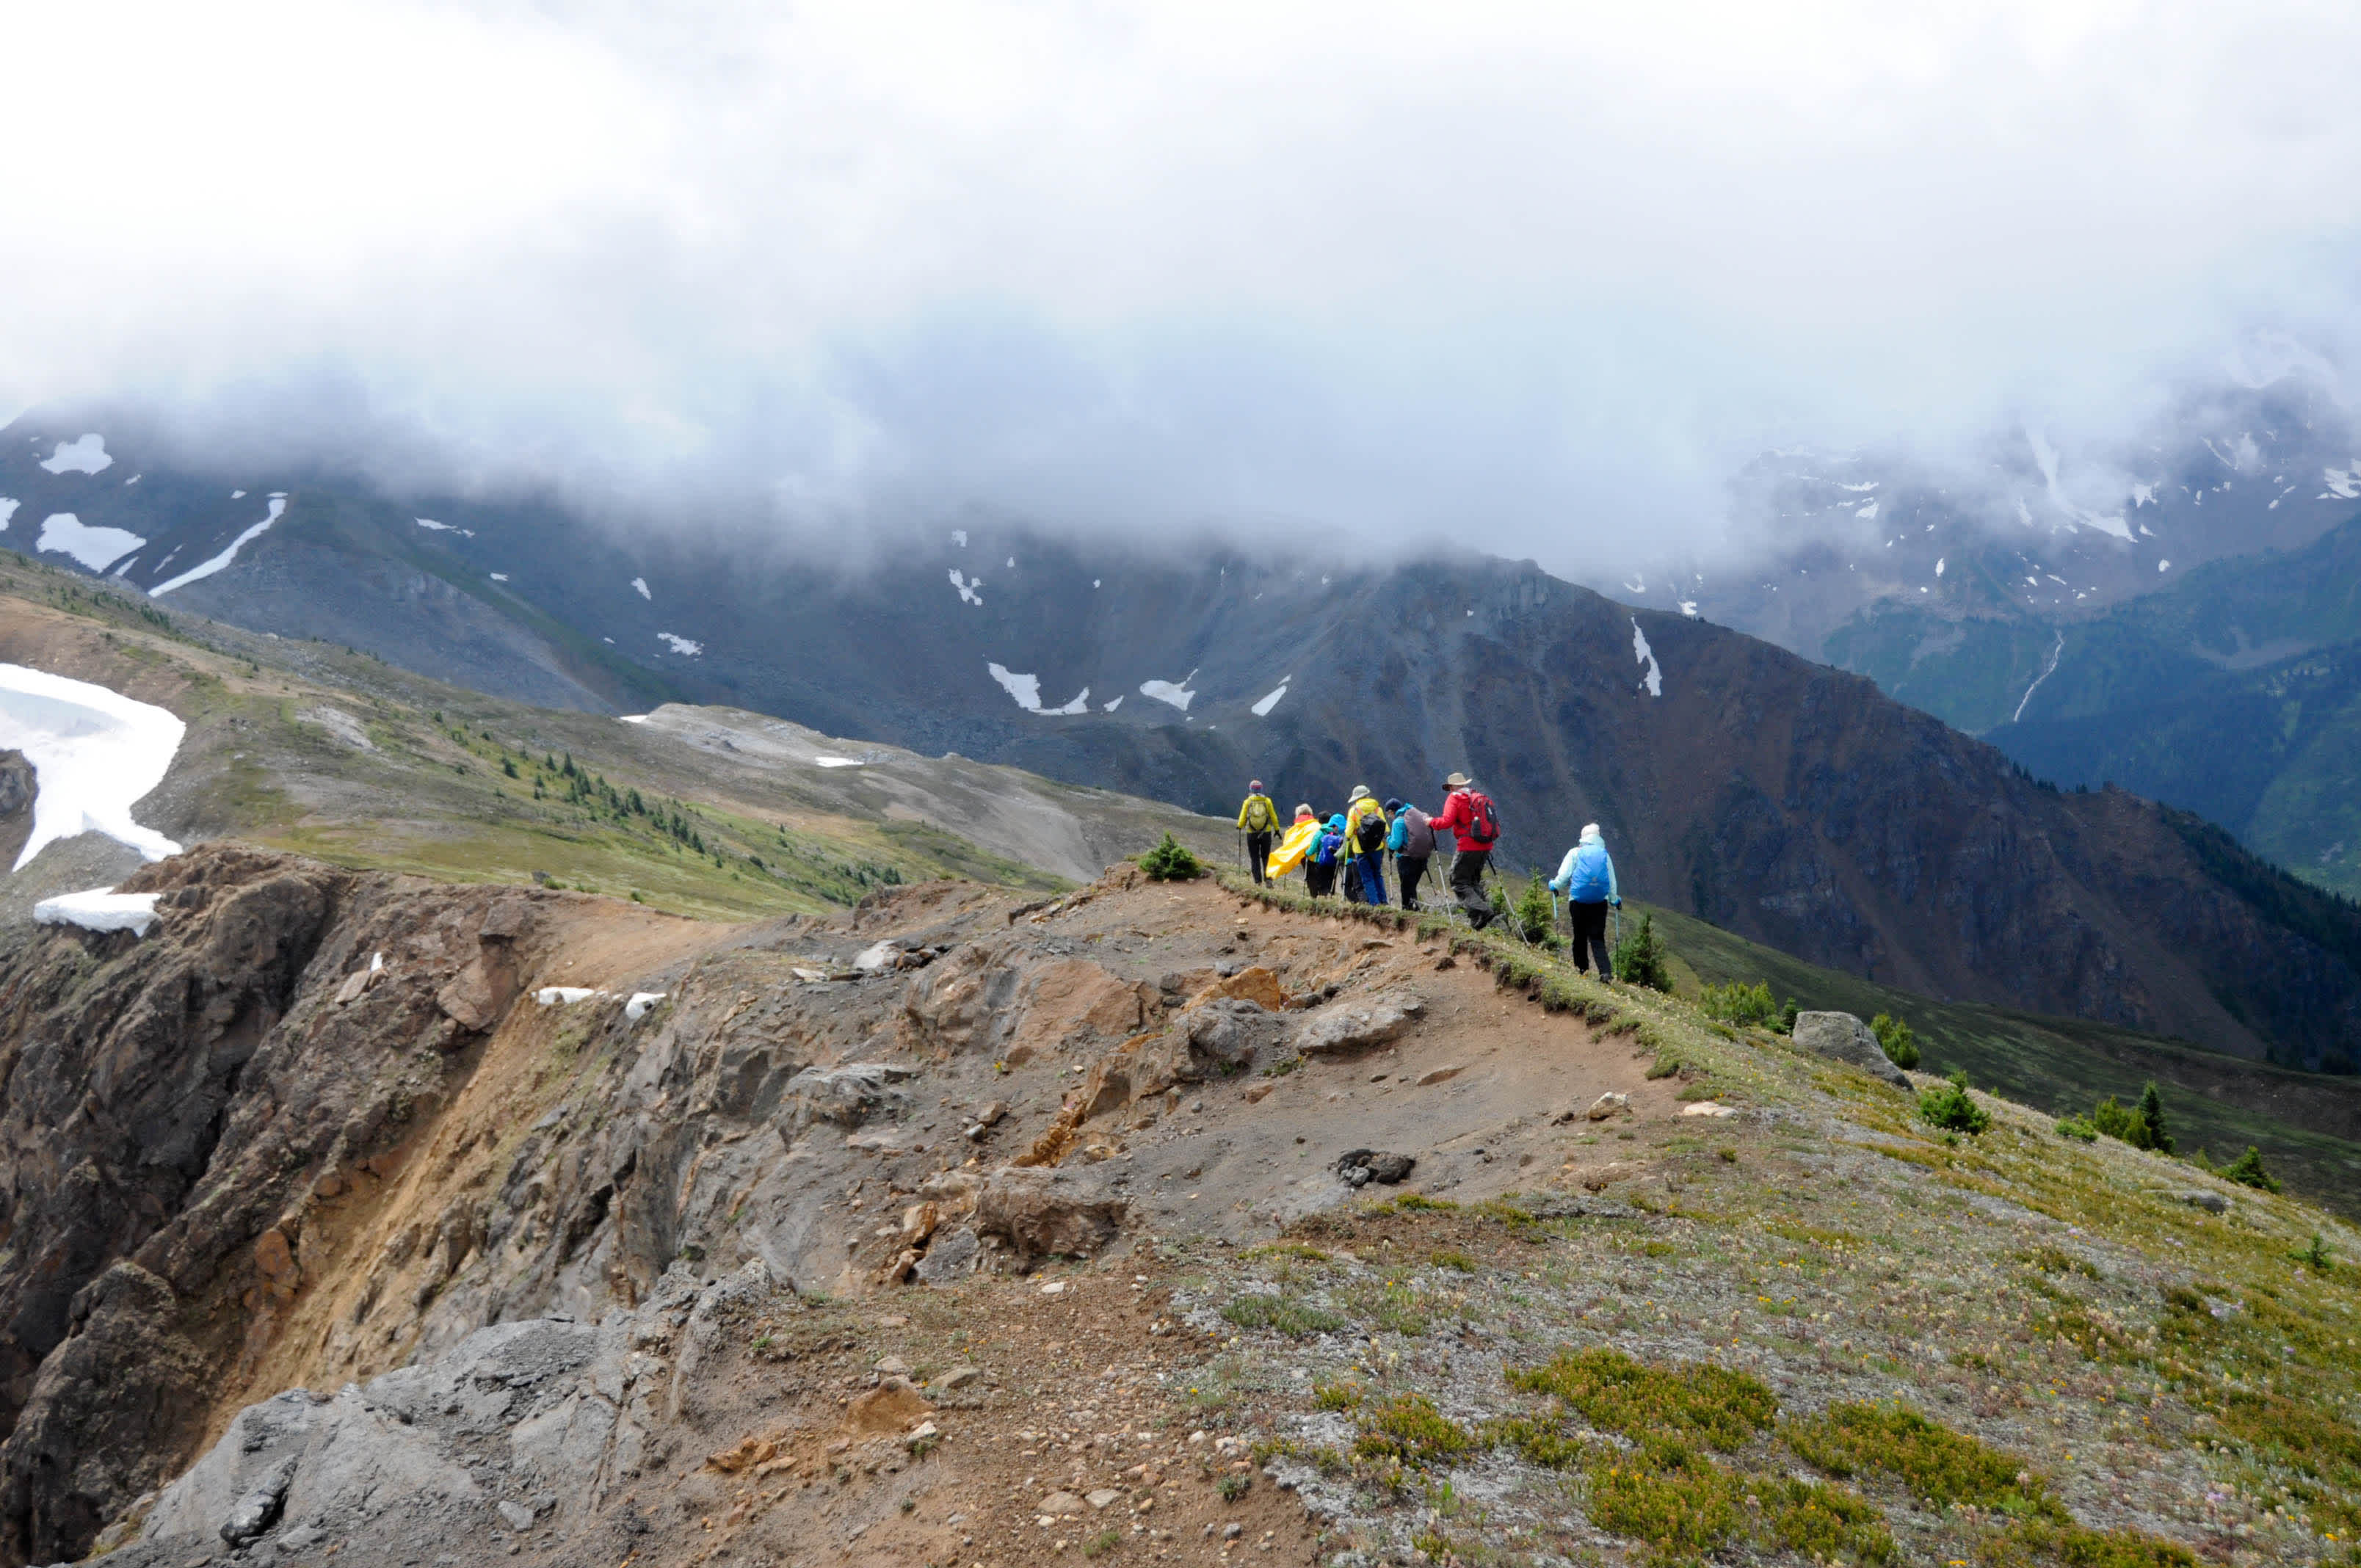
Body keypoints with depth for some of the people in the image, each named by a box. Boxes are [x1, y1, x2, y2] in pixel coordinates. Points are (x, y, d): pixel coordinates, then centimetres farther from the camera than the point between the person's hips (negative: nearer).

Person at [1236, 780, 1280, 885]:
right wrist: (1277, 829, 11)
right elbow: (1273, 816, 0)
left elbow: (1243, 817, -1)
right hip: (1266, 833, 1)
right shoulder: (1267, 801, -4)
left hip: (1252, 834, 0)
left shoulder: (1247, 802, -6)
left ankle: (1258, 881, 3)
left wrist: (1240, 826, 20)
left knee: (1255, 858, 8)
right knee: (1266, 857, 10)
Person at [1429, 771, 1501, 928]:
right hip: (1485, 846, 7)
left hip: (1468, 848, -7)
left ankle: (1481, 911, -21)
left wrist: (1432, 822, 2)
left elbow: (1447, 822, -15)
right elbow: (1494, 823, 18)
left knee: (1459, 882, -2)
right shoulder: (1481, 797, 15)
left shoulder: (1454, 799, -4)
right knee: (1474, 881, 18)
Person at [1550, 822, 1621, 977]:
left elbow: (1563, 877, -1)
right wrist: (1615, 900, 29)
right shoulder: (1605, 855, 9)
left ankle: (1582, 970, 16)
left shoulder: (1575, 853, 2)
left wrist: (1554, 885, 20)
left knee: (1580, 937, 11)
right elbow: (1612, 882, 13)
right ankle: (1606, 971, -18)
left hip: (1578, 902, -1)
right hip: (1600, 903, 1)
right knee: (1597, 939, -1)